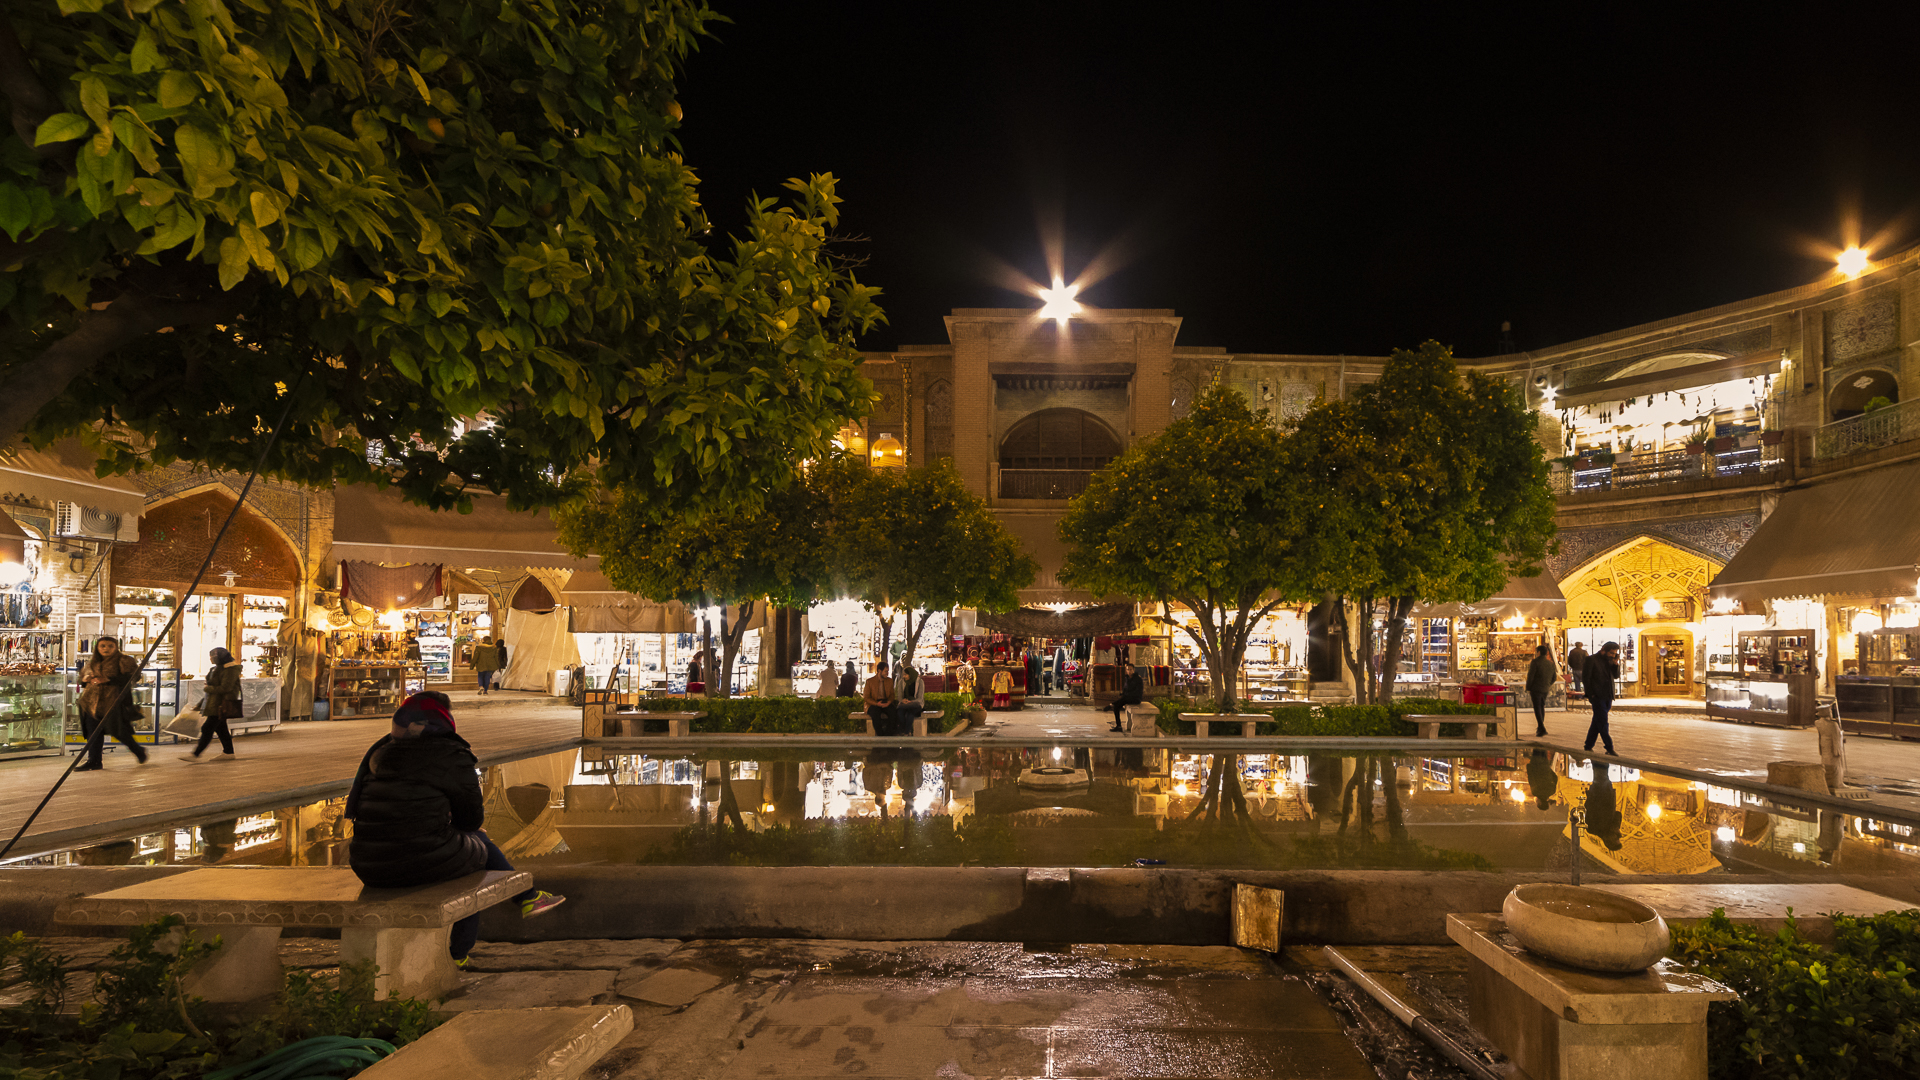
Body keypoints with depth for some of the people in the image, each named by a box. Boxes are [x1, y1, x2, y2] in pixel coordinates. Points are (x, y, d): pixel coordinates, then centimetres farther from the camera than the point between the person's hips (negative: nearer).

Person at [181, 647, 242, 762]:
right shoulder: (217, 669, 17)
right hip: (214, 704, 10)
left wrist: (209, 689, -10)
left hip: (220, 706, -10)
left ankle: (195, 755, -7)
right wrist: (200, 704, 20)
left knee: (207, 729, -9)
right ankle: (228, 752, 18)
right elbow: (213, 689, 21)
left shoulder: (230, 670, -15)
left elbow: (225, 688, -23)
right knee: (221, 729, 12)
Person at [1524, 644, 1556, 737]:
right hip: (1545, 690, 6)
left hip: (1535, 689, -6)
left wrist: (1528, 688, -6)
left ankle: (1542, 729, -16)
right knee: (1542, 707, 19)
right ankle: (1540, 728, 27)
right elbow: (1554, 678, 16)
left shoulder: (1535, 662, -12)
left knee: (1537, 708, -5)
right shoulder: (1550, 664, 9)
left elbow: (1530, 676, -14)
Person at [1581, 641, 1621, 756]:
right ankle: (1609, 748, -7)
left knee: (1597, 722, 11)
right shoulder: (1591, 659, -7)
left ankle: (1589, 746, 17)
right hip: (1597, 696, -7)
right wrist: (1590, 694, -11)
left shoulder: (1609, 661, 13)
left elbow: (1616, 676, 12)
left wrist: (1616, 664, -5)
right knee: (1602, 723, -8)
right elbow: (1586, 678, -8)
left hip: (1607, 697, 7)